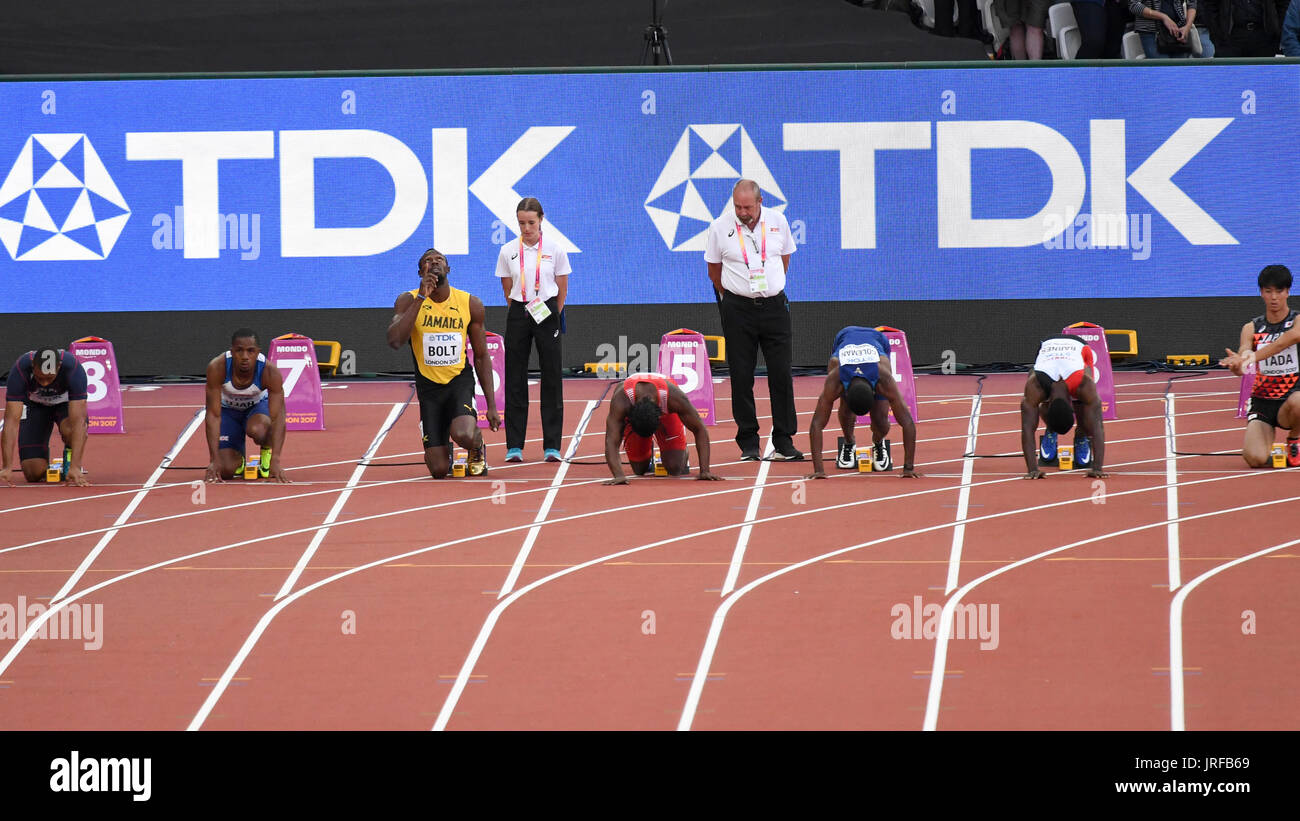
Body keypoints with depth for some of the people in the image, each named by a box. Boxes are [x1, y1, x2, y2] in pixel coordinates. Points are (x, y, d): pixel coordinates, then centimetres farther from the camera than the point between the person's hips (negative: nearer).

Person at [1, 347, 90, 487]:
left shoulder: (74, 369, -36)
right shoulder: (20, 370, -34)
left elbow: (78, 420, -41)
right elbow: (12, 419, -36)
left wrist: (75, 467, -49)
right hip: (35, 406, 1)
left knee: (70, 429, -38)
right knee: (34, 473, -15)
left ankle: (71, 463, -4)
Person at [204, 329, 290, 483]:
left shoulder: (270, 371, -33)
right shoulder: (217, 368, -34)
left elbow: (278, 417, -35)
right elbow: (213, 415, -32)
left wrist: (275, 460, -45)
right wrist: (214, 460, -37)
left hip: (258, 406, -1)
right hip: (228, 409, 1)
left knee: (257, 429, -37)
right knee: (226, 470, -14)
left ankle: (266, 452, -1)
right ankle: (238, 460, 24)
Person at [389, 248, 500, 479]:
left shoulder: (471, 304, -3)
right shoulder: (408, 301, -8)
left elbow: (481, 357, 5)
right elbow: (395, 341, -26)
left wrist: (491, 405, 1)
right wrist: (421, 298, -27)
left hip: (460, 380, 0)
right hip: (428, 384, 0)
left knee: (463, 435, -32)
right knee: (439, 471, -5)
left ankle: (478, 447, 7)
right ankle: (441, 451, 34)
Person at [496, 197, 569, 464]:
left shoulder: (554, 250, -1)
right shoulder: (508, 251, 2)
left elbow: (562, 290, 7)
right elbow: (507, 290, 11)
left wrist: (552, 316, 8)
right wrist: (521, 314, 11)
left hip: (548, 314, -1)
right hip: (518, 314, 1)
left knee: (551, 379, -1)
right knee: (515, 380, 0)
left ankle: (552, 445, 2)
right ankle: (514, 446, 4)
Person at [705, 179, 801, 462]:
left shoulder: (778, 222, 1)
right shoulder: (720, 227, -4)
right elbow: (714, 269, 9)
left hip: (774, 306, 1)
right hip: (738, 309, -1)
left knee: (781, 374, -1)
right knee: (741, 377, -1)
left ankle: (784, 442, 4)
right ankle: (748, 444, 6)